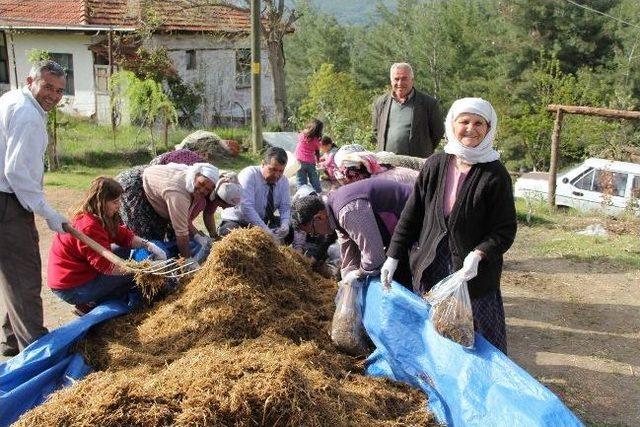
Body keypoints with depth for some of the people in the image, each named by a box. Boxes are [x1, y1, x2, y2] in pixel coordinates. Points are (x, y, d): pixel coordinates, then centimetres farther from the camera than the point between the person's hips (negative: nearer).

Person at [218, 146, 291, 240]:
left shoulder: (283, 181, -2)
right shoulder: (249, 175, -21)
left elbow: (285, 207, -5)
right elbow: (246, 207, -32)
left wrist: (285, 225, -28)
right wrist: (266, 230, -39)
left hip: (264, 221, 6)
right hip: (237, 221, -5)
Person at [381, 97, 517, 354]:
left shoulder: (495, 175, -10)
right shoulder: (435, 165, 0)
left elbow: (505, 231, -7)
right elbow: (412, 214, 6)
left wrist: (478, 255, -24)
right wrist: (393, 257, 5)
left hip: (474, 274, -3)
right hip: (430, 268, 4)